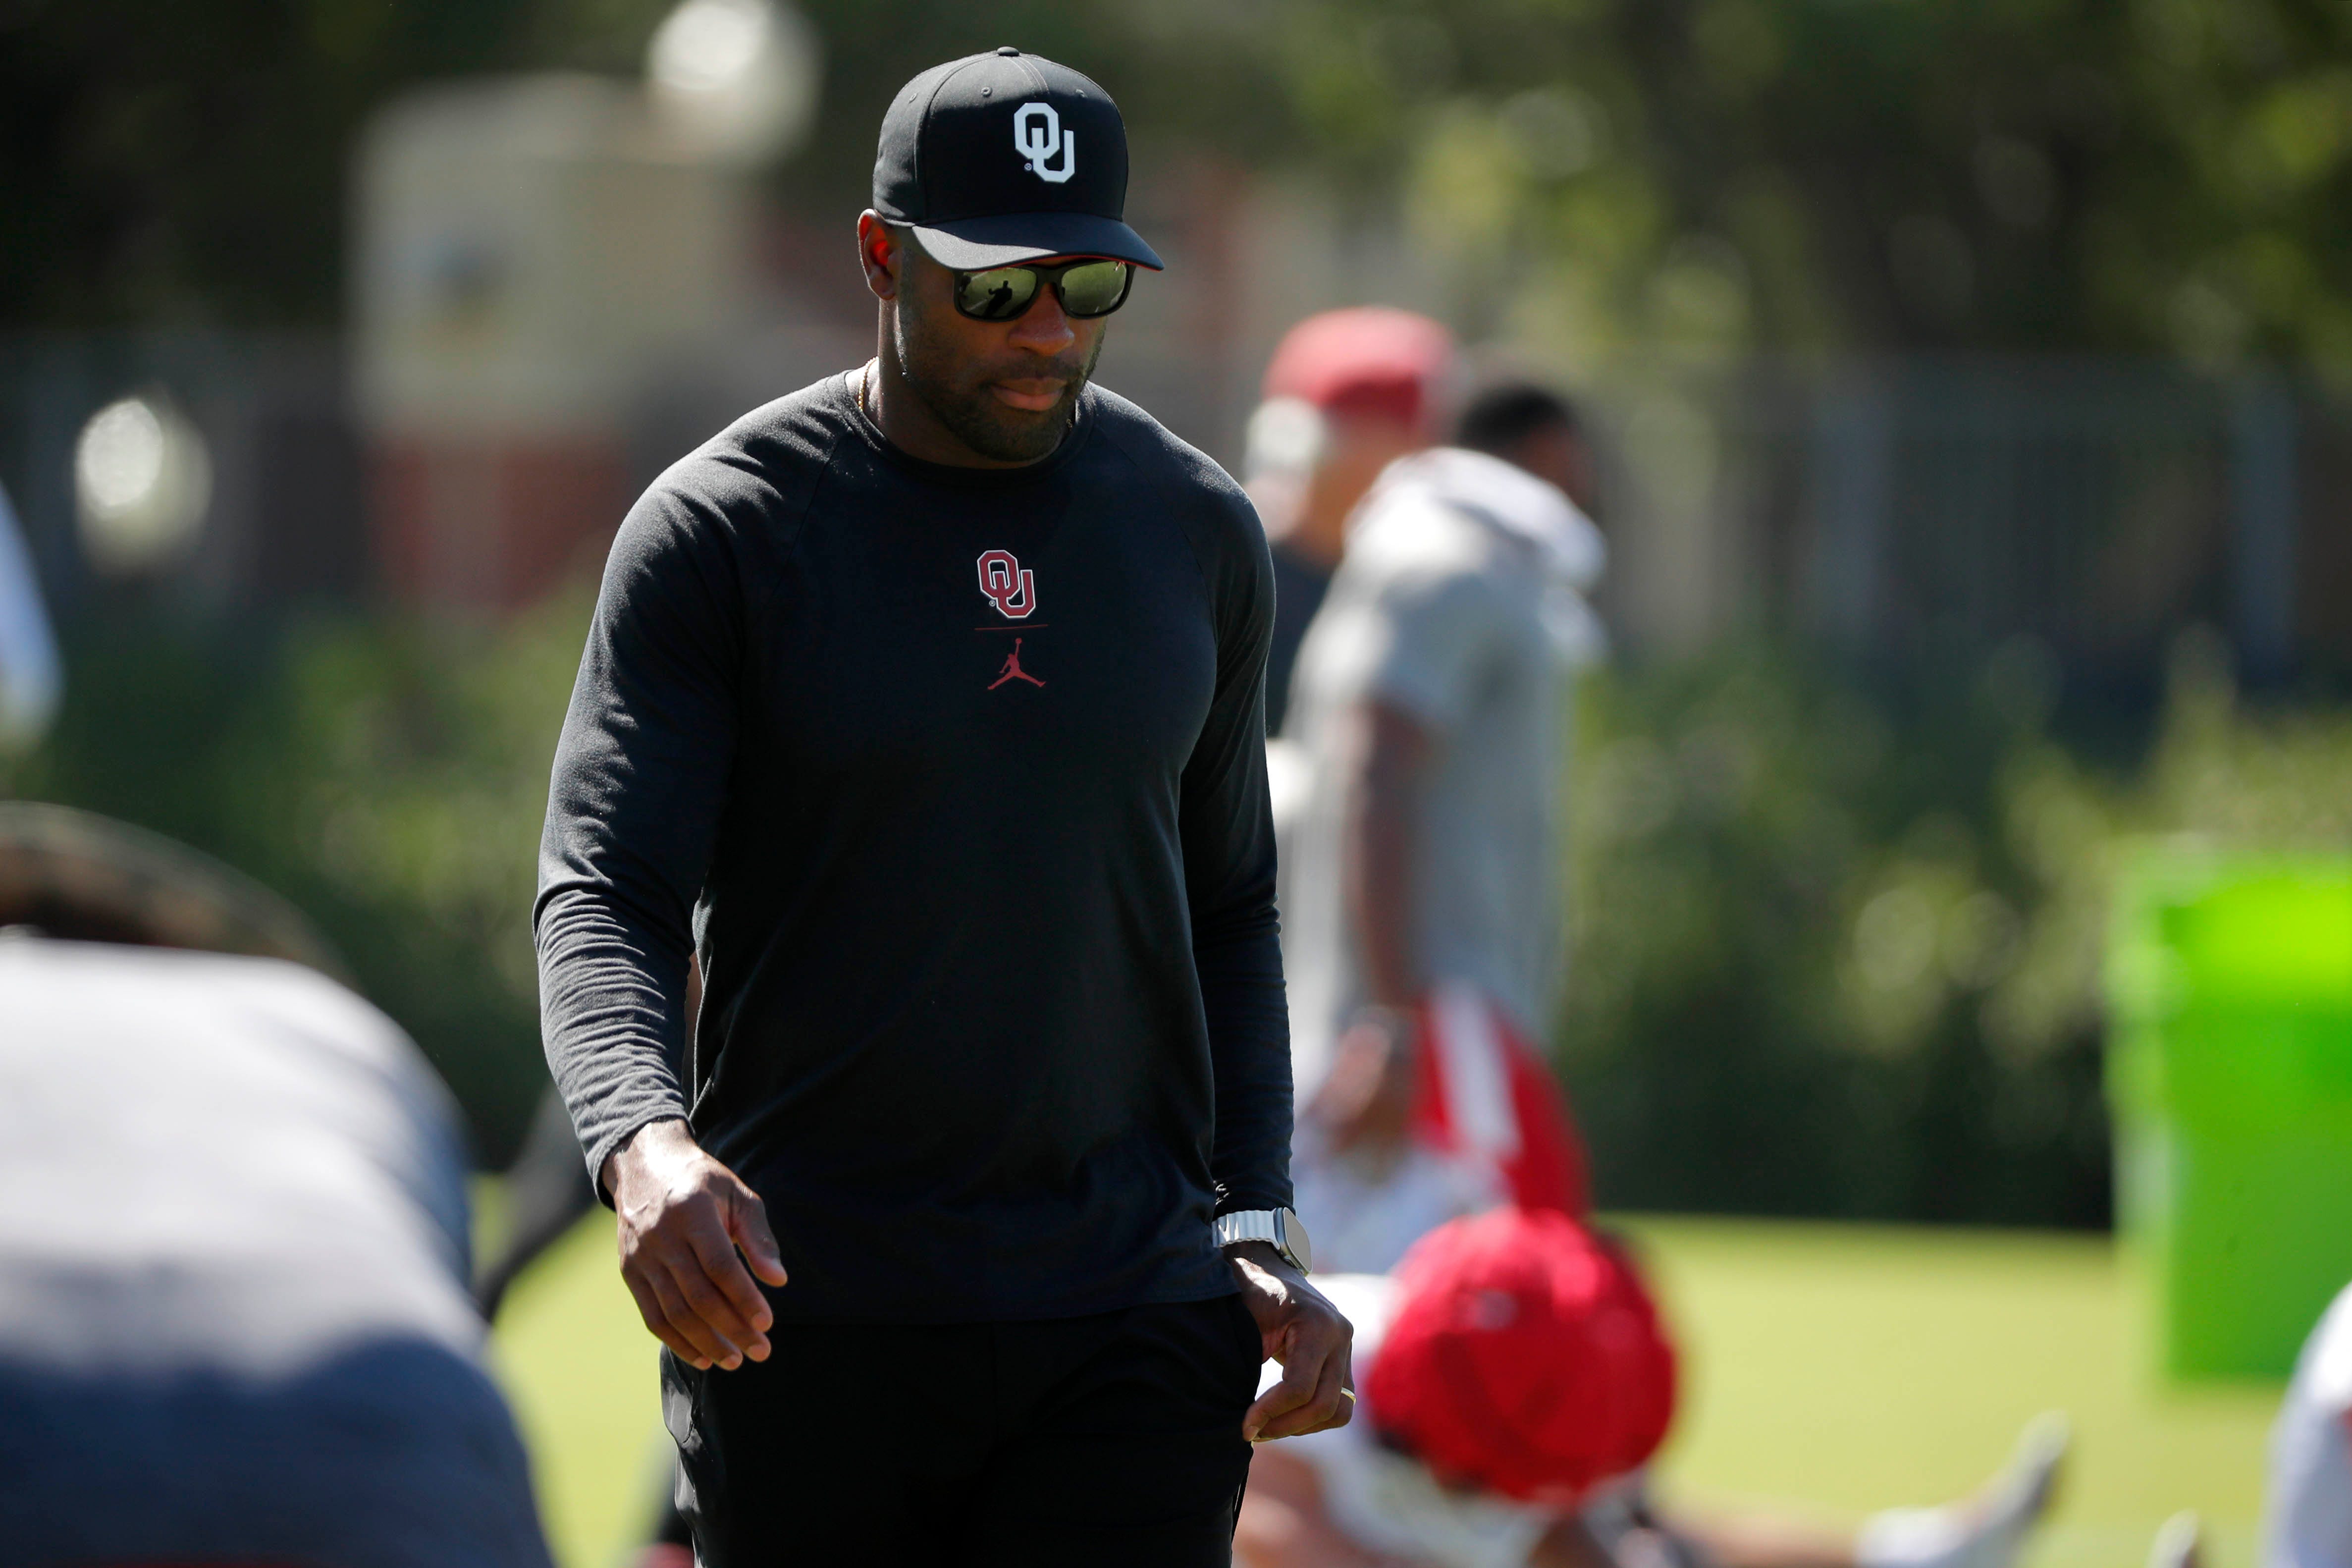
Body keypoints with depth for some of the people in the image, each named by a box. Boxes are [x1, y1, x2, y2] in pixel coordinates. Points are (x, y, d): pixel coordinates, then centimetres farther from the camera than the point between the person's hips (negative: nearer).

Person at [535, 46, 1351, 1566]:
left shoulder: (1198, 530, 10)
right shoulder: (721, 530, -3)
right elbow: (602, 894, -11)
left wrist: (1262, 1222, 6)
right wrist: (646, 1144, -31)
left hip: (1133, 1320, 2)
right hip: (807, 1312, -2)